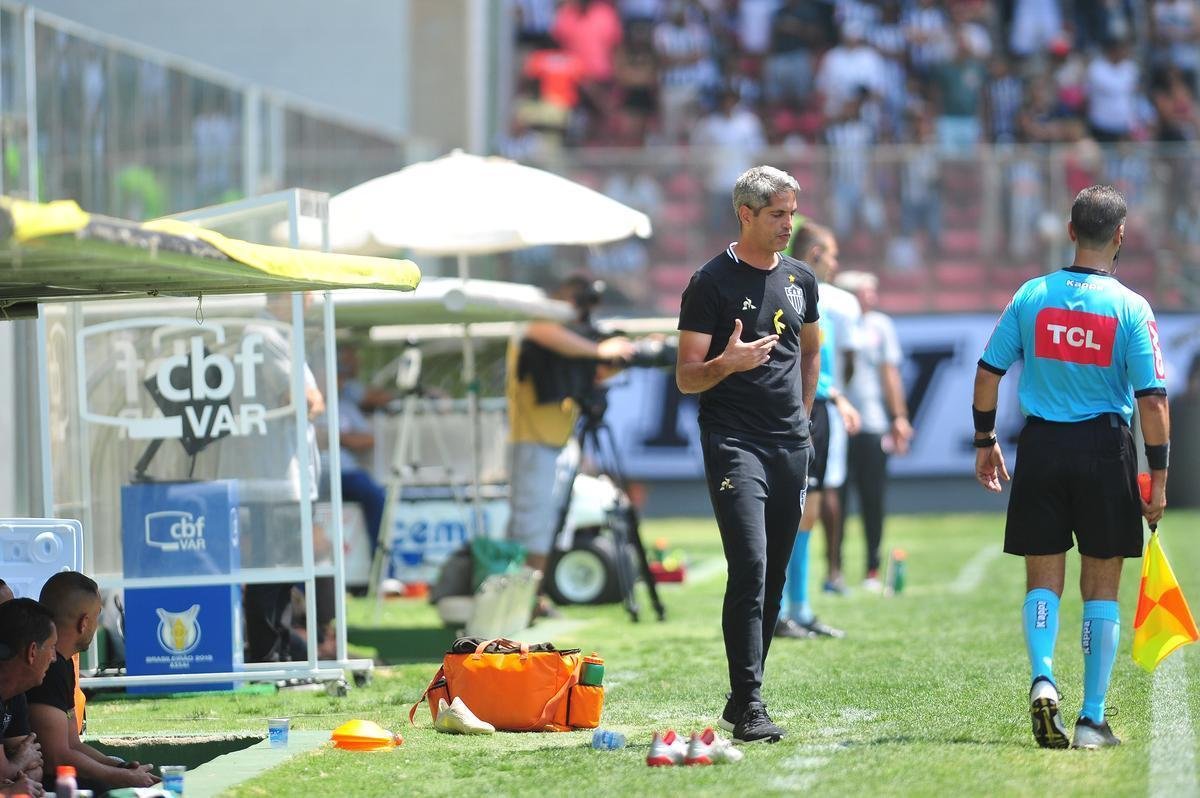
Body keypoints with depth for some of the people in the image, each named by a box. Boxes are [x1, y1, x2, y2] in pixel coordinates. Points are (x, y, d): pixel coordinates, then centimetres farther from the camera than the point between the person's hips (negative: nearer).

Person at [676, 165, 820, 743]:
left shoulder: (799, 279, 14)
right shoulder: (712, 283, -5)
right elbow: (686, 377, -5)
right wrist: (727, 363, -25)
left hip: (791, 447, 6)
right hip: (734, 443, -6)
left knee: (773, 579, 7)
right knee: (749, 570, -17)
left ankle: (742, 700, 16)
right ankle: (749, 706, -18)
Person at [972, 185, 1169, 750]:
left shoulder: (1032, 296, 0)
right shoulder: (1131, 309, -7)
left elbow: (988, 373, 3)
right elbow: (1152, 400, -9)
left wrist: (985, 441, 15)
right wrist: (1157, 476, -3)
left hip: (1041, 448, 2)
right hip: (1106, 449, -2)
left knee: (1043, 580, 11)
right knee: (1100, 589, 7)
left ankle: (1042, 678, -14)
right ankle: (1092, 721, 8)